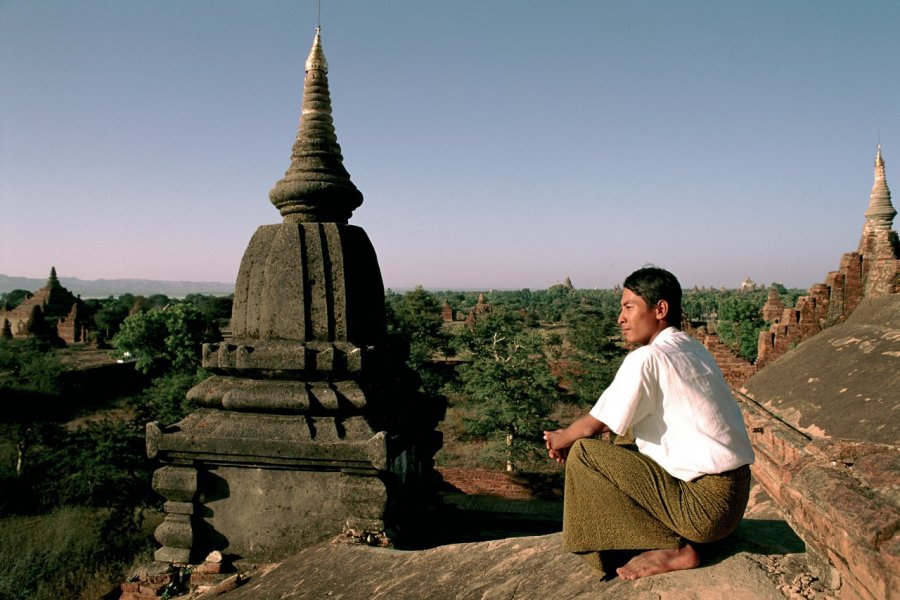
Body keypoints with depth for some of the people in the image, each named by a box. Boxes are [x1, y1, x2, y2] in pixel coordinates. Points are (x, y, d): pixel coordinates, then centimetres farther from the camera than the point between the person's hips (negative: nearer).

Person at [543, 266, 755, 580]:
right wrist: (570, 435, 12)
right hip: (732, 492, 9)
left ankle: (673, 549, -3)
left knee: (583, 454, -7)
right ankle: (677, 541, 14)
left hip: (707, 505, -9)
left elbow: (592, 427, -9)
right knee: (619, 441, 20)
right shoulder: (692, 349, 11)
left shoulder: (647, 358, -17)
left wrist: (559, 441, 11)